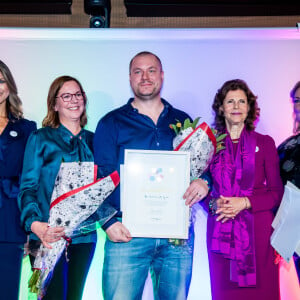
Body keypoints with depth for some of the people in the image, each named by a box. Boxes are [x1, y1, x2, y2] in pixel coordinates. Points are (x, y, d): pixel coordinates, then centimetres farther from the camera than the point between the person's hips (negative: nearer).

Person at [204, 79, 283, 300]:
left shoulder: (265, 143, 6)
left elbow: (277, 192, 3)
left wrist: (245, 202, -11)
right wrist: (213, 203, -9)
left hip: (258, 231, 0)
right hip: (221, 231, 1)